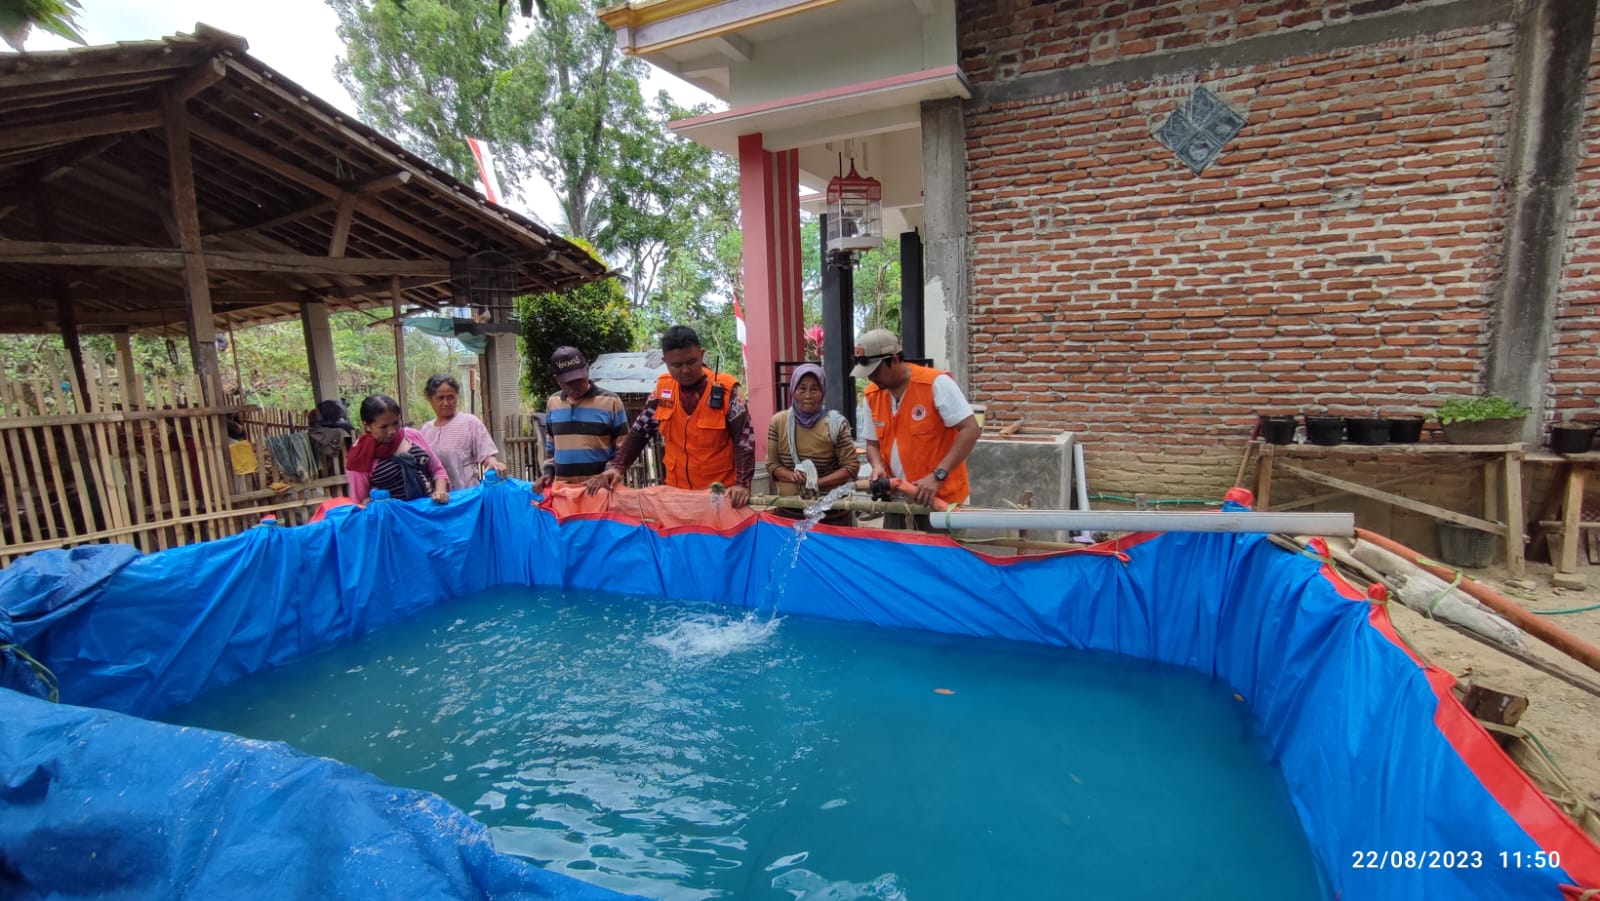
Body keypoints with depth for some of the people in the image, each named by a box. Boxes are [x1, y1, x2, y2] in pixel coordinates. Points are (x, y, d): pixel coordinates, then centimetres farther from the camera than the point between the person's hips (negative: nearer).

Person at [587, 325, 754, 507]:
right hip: (676, 491, 4)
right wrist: (616, 466, -4)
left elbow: (744, 439, -12)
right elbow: (639, 432, 7)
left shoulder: (725, 389, -11)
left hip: (721, 492, -3)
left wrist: (742, 484, -24)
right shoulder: (662, 388, 1)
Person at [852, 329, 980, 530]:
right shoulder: (872, 395, 3)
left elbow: (970, 430, -18)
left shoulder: (936, 383, -15)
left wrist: (937, 476, -25)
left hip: (942, 498, -5)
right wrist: (877, 466, -9)